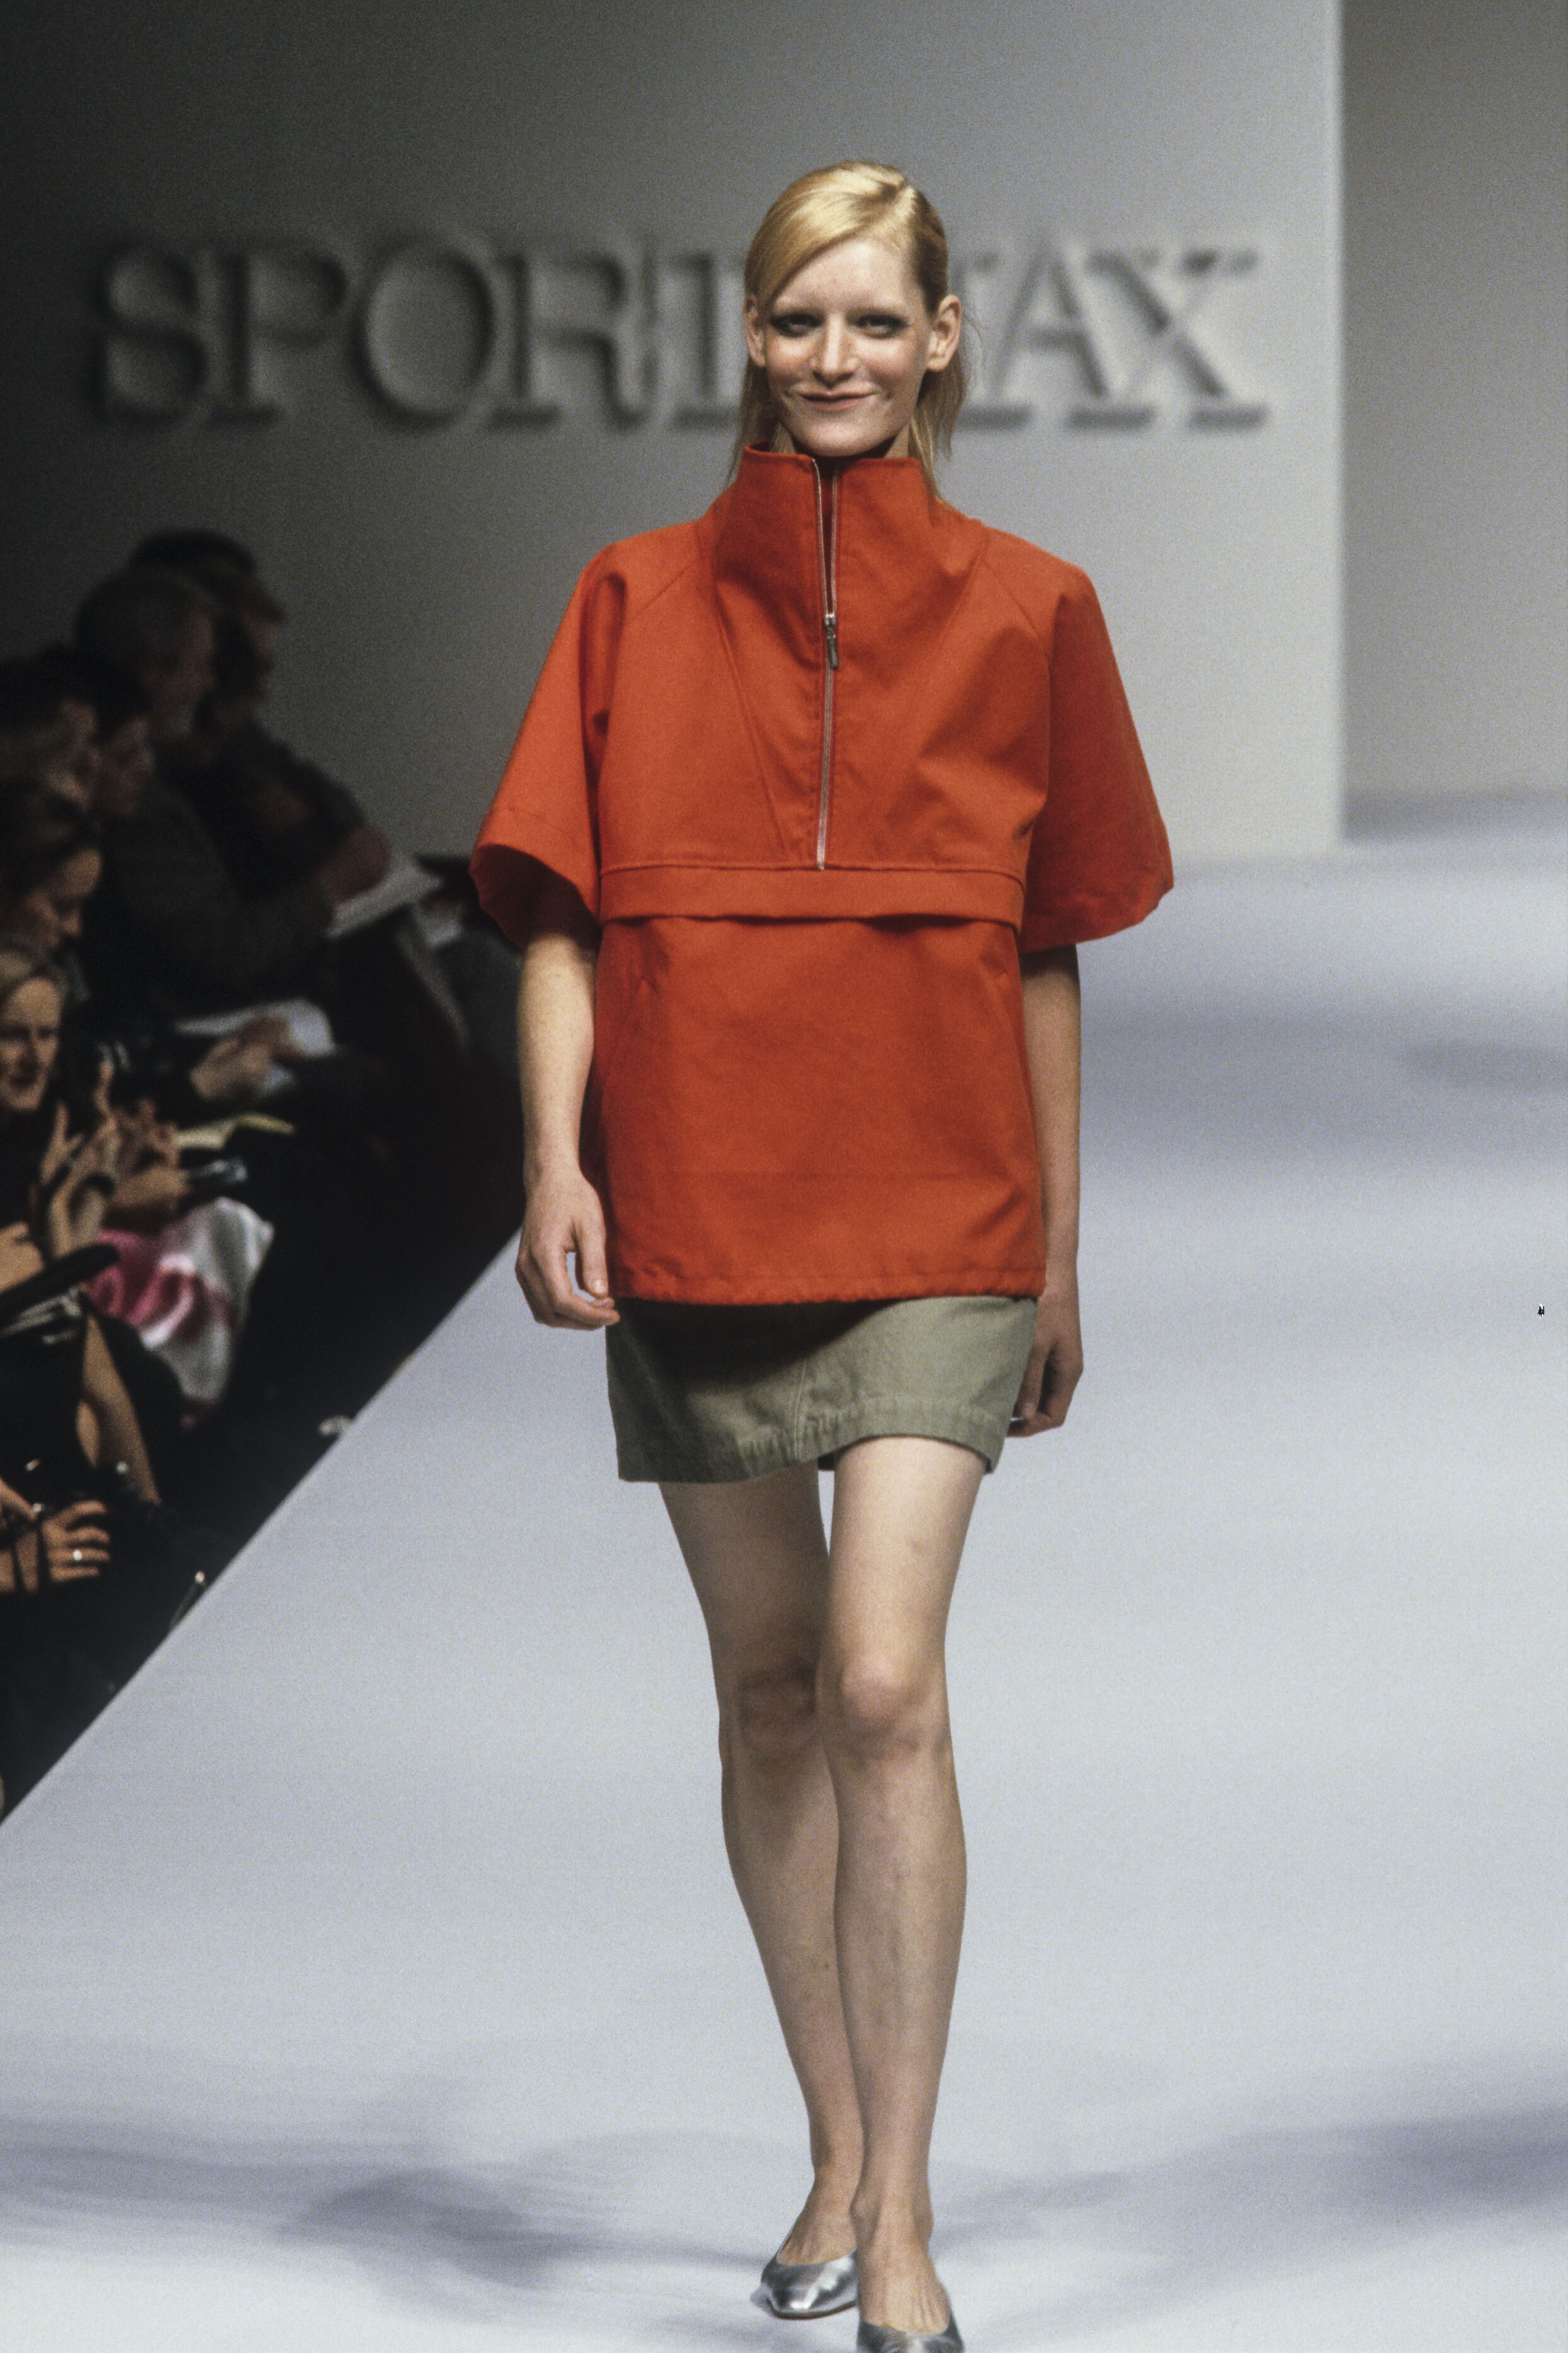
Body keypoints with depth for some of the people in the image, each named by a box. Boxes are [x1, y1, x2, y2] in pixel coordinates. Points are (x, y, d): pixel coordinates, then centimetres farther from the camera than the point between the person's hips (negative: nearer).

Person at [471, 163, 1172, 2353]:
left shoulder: (1023, 611, 4)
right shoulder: (641, 603, 6)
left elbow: (1047, 952, 8)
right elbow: (562, 916, 3)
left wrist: (1059, 1252, 10)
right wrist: (557, 1159, -12)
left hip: (932, 1218, -2)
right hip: (691, 1211, 2)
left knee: (885, 1682, -15)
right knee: (769, 1685, 10)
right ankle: (838, 2155, 24)